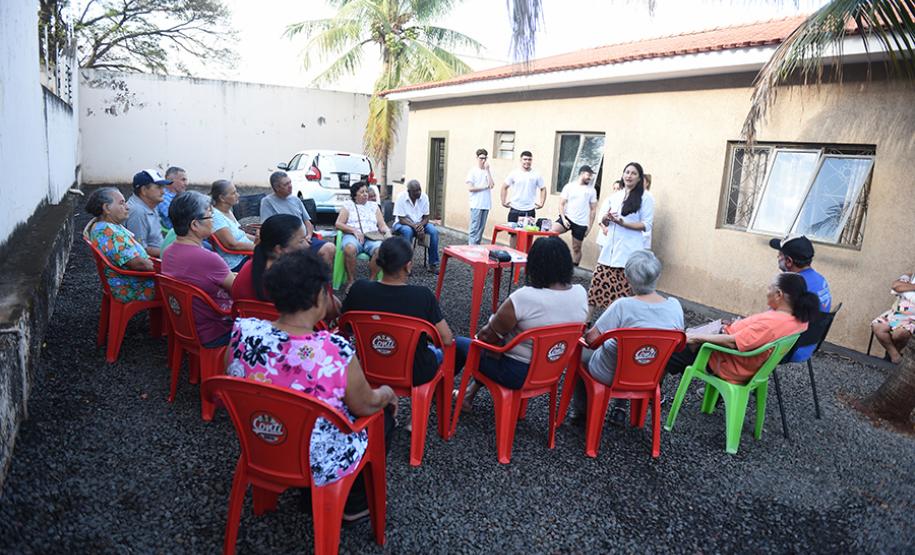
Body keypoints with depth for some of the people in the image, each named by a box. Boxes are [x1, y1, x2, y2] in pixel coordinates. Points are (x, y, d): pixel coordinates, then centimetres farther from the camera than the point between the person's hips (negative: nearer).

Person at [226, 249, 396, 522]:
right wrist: (387, 393, 8)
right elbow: (366, 406, -14)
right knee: (384, 412, 21)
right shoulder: (337, 351, -32)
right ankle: (355, 503, 35)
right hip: (320, 466, -5)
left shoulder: (243, 332, -19)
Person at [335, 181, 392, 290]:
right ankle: (351, 280, -22)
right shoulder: (348, 205, 15)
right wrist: (354, 230, -11)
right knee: (349, 249, -39)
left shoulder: (374, 206, 22)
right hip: (352, 236, -2)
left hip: (372, 237, 2)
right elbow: (338, 224, 6)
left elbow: (382, 225, 16)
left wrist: (388, 233, -7)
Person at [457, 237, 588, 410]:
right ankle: (471, 392, 39)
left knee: (459, 344, 15)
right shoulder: (581, 293, -11)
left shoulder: (522, 298, -30)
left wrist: (478, 337, 7)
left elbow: (489, 336, -17)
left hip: (517, 374, -6)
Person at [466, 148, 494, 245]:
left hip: (486, 204, 5)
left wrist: (487, 170, -6)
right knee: (475, 228, -6)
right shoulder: (473, 171, -2)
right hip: (476, 205, -5)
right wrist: (485, 187, -5)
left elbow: (491, 185, -4)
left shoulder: (488, 171, 10)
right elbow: (470, 188, -9)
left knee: (481, 228, 7)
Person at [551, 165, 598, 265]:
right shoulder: (569, 186, 2)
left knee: (576, 248, 6)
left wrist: (589, 226, 2)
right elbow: (561, 204, 0)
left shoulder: (591, 190, 6)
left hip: (581, 223, 1)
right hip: (567, 218, -1)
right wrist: (563, 218, -14)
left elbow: (593, 210, 8)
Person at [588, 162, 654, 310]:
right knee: (599, 281, 0)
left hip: (629, 250, -5)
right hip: (610, 247, 5)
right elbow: (604, 221, 20)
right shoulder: (616, 195, 16)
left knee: (624, 289, -8)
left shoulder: (645, 197, -2)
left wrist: (623, 223, -17)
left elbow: (646, 225, -6)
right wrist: (606, 217, -3)